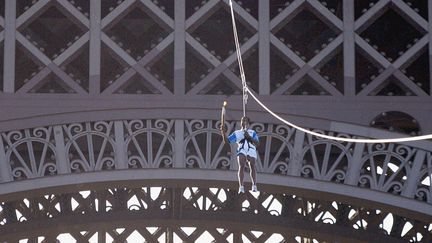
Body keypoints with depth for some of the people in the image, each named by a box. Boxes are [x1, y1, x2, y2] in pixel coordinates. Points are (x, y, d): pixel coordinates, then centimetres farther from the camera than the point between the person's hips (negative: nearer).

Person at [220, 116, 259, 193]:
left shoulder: (252, 132, 23)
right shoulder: (237, 133, 26)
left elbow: (257, 143, 7)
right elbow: (226, 141, 17)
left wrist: (249, 137, -7)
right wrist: (223, 132, 1)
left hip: (251, 150, 0)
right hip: (241, 150, 0)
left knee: (252, 166, -18)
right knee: (241, 166, -22)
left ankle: (254, 186, -9)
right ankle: (241, 187, -27)